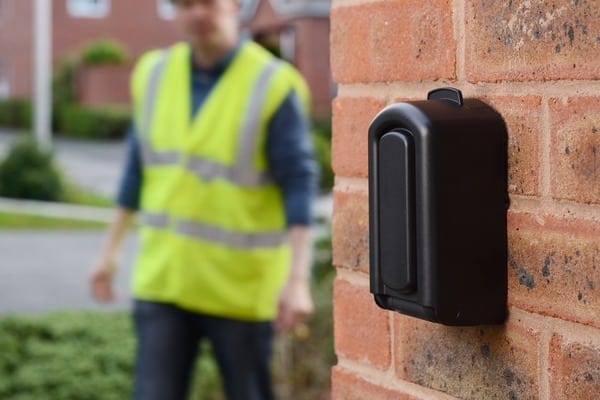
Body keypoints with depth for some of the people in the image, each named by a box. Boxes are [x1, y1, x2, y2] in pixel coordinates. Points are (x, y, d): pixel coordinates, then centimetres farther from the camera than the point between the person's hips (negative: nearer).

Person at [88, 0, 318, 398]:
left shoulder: (273, 85, -13)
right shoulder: (156, 73, 4)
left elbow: (300, 184, -16)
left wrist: (297, 279, -24)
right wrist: (110, 250, 13)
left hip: (241, 287, -4)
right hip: (164, 279, 4)